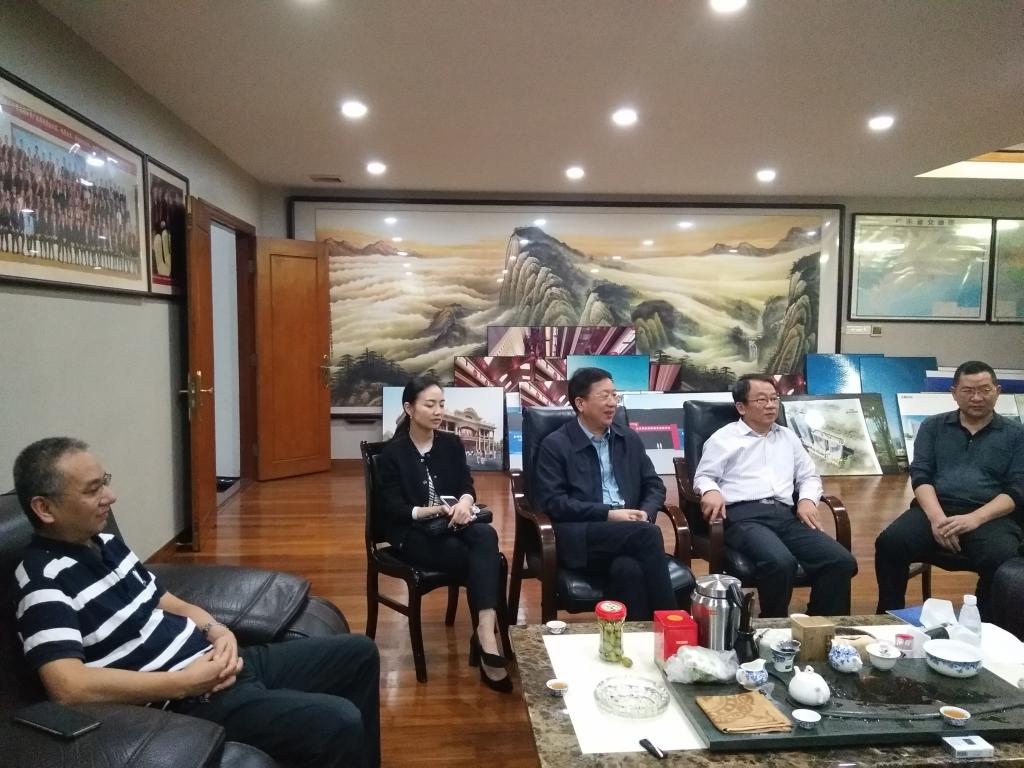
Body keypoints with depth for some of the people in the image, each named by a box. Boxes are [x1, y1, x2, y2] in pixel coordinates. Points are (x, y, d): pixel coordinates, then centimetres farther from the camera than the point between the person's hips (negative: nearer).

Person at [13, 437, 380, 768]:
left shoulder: (107, 545, 10)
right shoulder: (44, 580, -16)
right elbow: (69, 686, -29)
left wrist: (217, 631, -4)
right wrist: (186, 682, -24)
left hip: (214, 663, 9)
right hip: (188, 702, -9)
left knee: (358, 653, 12)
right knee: (338, 724, -25)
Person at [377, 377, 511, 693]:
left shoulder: (452, 443, 10)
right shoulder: (393, 452, -4)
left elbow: (467, 485, 5)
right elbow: (393, 508, -9)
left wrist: (465, 502, -19)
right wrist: (429, 511, -26)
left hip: (452, 525, 4)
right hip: (413, 533, -4)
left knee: (486, 536, -32)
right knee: (485, 560, -28)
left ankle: (485, 634, -38)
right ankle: (486, 640, -21)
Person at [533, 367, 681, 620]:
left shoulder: (629, 439, 18)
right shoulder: (555, 445, 2)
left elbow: (654, 486, 19)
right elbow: (553, 502, -7)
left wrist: (645, 514, -5)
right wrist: (608, 514, -15)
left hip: (630, 534, 4)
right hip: (580, 538, -3)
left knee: (629, 569, -34)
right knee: (648, 533, -30)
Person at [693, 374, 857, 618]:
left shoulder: (788, 436, 27)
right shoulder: (723, 438, 11)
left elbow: (809, 476, 28)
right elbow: (703, 477, 7)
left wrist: (807, 499, 5)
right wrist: (711, 491, -17)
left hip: (786, 515, 5)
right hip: (743, 515, -5)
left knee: (842, 561, -19)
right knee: (781, 563, -35)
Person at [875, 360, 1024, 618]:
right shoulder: (933, 426, 16)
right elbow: (920, 475, 5)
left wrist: (975, 519, -16)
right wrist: (937, 517, -14)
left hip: (991, 515, -1)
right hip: (935, 508, 1)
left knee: (999, 558, -35)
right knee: (889, 543, -28)